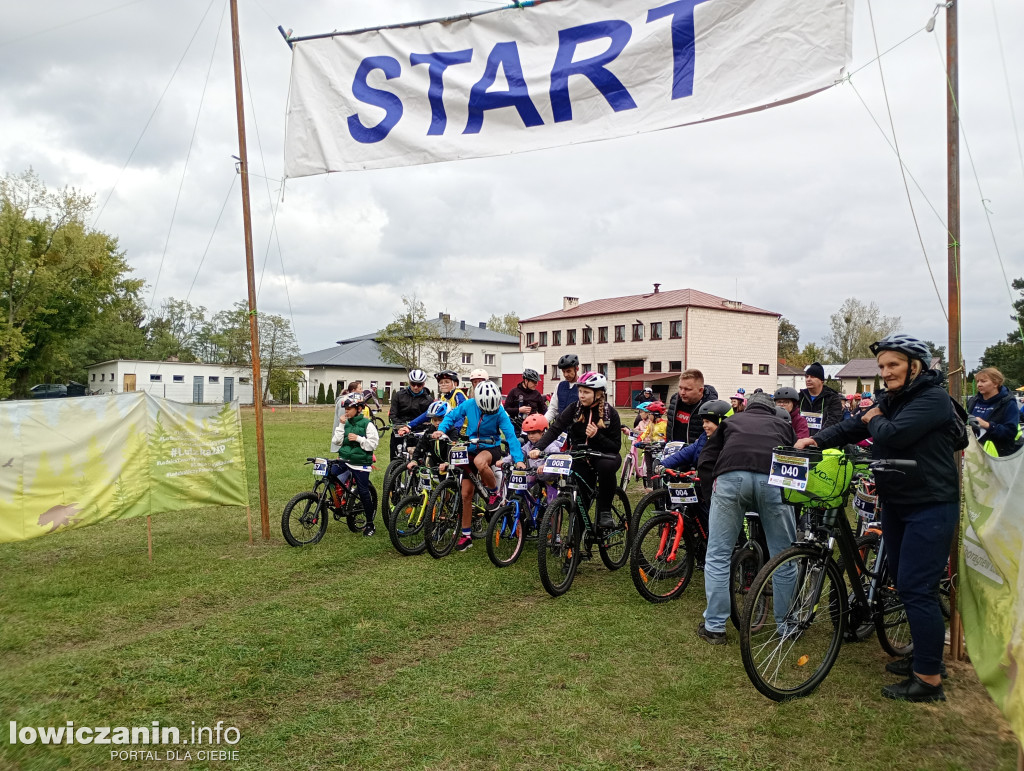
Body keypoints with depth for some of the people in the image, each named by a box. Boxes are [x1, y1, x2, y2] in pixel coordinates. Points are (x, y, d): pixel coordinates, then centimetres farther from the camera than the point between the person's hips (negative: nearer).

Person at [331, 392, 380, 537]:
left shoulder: (367, 424, -7)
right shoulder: (345, 423, 8)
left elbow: (373, 444, -11)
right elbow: (336, 442, 2)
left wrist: (358, 439, -22)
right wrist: (341, 425, -6)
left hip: (361, 463, -4)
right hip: (345, 460, 5)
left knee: (364, 493, 0)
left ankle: (370, 524, 14)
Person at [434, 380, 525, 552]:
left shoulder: (499, 412, -18)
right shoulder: (469, 405, -11)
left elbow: (510, 435, -21)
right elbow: (452, 416, 3)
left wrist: (518, 459, -31)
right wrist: (441, 429, -15)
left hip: (491, 448, -3)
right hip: (471, 449, 3)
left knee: (480, 462, -40)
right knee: (466, 494, 0)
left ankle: (495, 493, -12)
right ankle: (466, 535, 15)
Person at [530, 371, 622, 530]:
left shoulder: (611, 413, -11)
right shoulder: (575, 408, -6)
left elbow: (616, 446, -10)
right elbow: (554, 429, -17)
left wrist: (597, 436, -27)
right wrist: (538, 448, -33)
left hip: (603, 454, -2)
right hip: (581, 457, 2)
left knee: (607, 466, -36)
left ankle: (605, 511, -19)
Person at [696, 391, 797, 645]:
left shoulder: (731, 421, 35)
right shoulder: (783, 424, 35)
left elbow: (707, 456, 27)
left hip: (731, 477, 0)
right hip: (773, 479, 1)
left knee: (718, 556, 9)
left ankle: (714, 627, 11)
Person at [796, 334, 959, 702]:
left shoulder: (933, 398, -16)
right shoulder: (890, 399, 12)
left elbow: (893, 435, -28)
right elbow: (853, 427, 6)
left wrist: (875, 420, -7)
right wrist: (817, 439, -10)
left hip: (930, 509, -9)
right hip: (896, 504, 9)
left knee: (916, 588, -8)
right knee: (902, 582, 15)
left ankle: (929, 680, 2)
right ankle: (923, 656, 31)